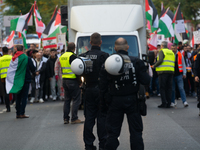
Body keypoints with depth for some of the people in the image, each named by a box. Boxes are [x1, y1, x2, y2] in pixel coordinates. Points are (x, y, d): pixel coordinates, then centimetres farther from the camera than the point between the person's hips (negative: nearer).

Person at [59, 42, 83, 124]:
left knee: (67, 100, 13)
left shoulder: (62, 56, 12)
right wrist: (79, 80, -6)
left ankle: (65, 118, 12)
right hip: (72, 80, -8)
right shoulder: (72, 56, -13)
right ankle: (74, 118, -4)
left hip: (64, 80, 8)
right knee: (76, 99, -2)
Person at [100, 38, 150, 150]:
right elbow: (146, 81, -9)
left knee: (113, 132, 7)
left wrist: (103, 105, 8)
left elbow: (103, 87, 0)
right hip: (132, 100, 0)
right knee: (136, 131, 8)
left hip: (115, 102, 0)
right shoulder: (136, 62, -6)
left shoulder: (107, 64, -3)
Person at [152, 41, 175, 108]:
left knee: (162, 87, -1)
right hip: (171, 71, 6)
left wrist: (154, 66, -3)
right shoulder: (171, 52, 17)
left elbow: (160, 60, -14)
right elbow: (174, 62, 15)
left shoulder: (162, 51, -2)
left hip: (163, 71, -6)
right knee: (169, 87, 8)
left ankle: (164, 103, -7)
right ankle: (168, 103, 6)